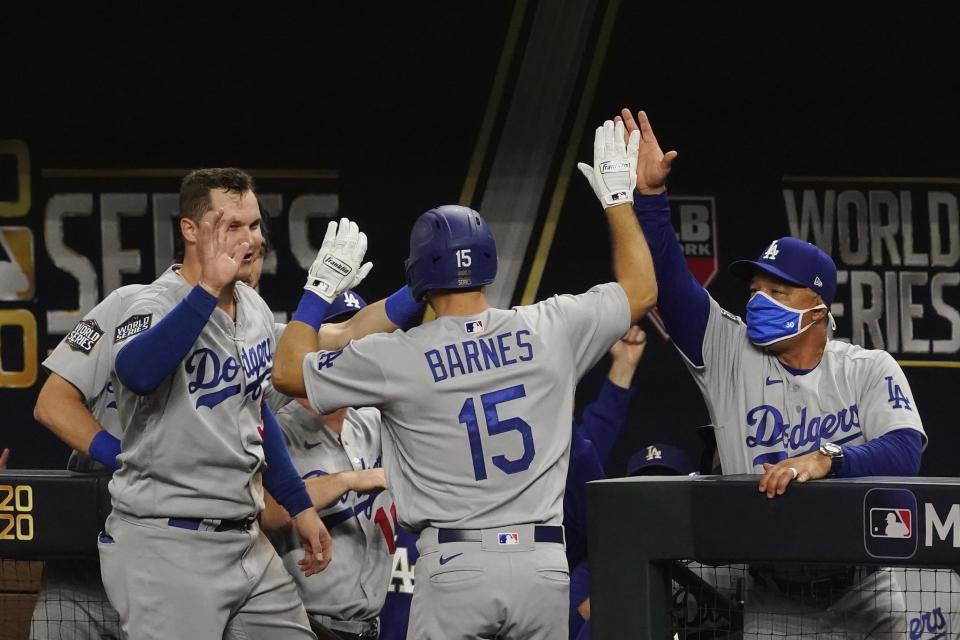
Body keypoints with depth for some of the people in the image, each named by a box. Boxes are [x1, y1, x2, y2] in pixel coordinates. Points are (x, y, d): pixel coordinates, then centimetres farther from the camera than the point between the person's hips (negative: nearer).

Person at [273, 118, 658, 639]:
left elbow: (287, 371, 10)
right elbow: (640, 288, 18)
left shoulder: (399, 357, -3)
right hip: (544, 563, 2)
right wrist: (617, 198, 29)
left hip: (455, 568, -2)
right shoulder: (548, 331, 2)